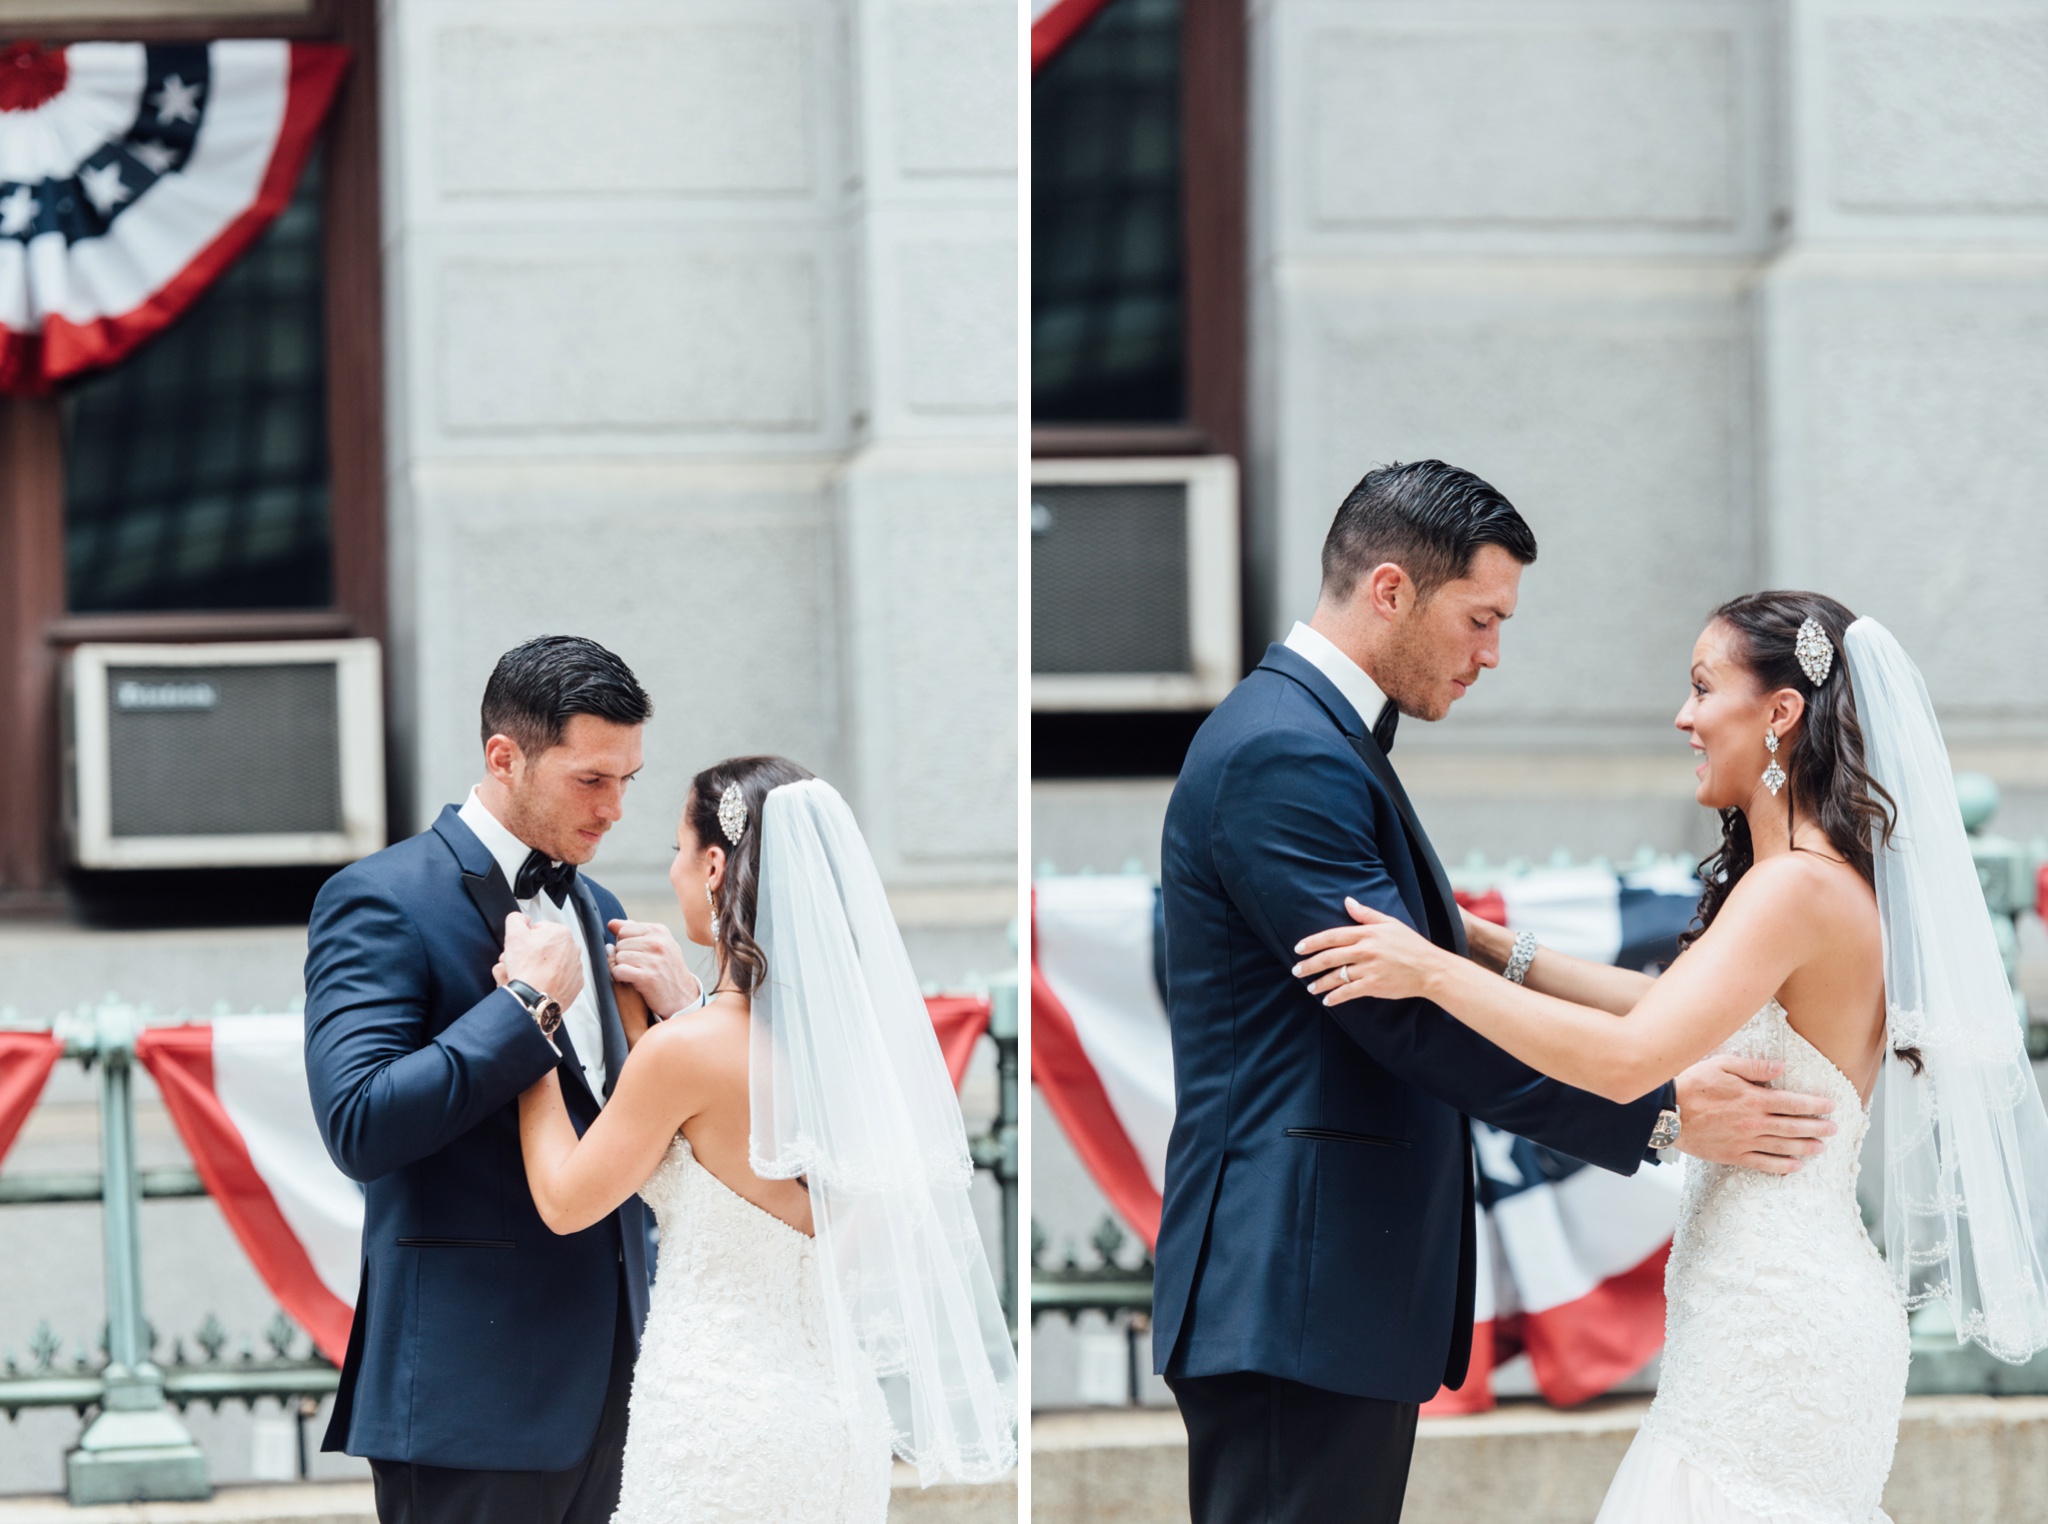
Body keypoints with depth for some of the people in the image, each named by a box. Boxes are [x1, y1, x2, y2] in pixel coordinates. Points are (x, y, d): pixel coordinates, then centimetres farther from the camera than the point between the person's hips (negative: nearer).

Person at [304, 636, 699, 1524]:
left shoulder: (595, 910, 17)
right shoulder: (381, 902, -8)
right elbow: (359, 1126, -20)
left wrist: (678, 1012, 1)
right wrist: (530, 1003, -17)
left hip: (602, 1380, 7)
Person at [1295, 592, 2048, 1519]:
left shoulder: (1797, 889, -18)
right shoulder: (1831, 880, 14)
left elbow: (1625, 1059, -26)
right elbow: (1670, 1005, 24)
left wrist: (1435, 971, -18)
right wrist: (1490, 948, 21)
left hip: (1775, 1331, -10)